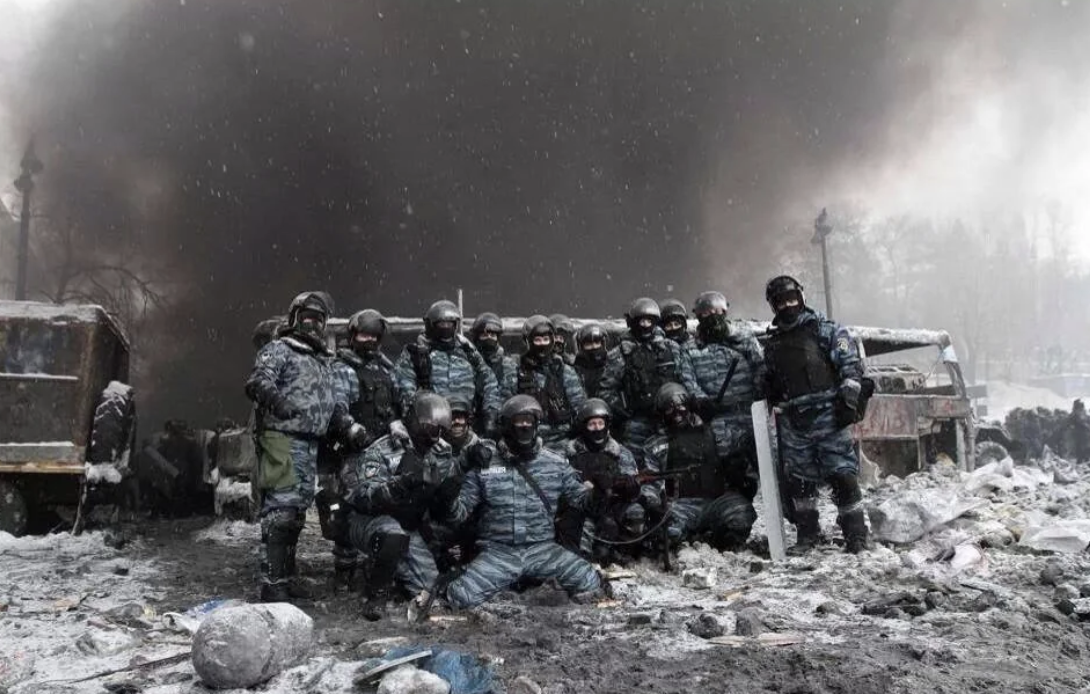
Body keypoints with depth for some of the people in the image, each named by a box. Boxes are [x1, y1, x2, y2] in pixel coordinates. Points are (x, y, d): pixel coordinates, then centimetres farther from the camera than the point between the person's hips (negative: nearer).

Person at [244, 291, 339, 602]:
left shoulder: (324, 360, 24)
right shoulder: (278, 349, 0)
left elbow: (332, 401, 29)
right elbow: (257, 381, -15)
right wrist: (275, 398, -32)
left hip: (311, 445, 8)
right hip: (282, 439, -8)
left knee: (298, 510, 13)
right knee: (281, 508, -11)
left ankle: (286, 575, 23)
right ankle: (272, 584, -8)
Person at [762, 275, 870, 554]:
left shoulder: (825, 329, 6)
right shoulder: (773, 343, 20)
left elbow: (850, 362, -3)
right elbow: (770, 385, 27)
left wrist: (849, 395, -13)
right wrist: (774, 405, 18)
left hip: (827, 414, -5)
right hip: (792, 421, 5)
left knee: (843, 475, -7)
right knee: (799, 480, 8)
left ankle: (855, 535, 2)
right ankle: (807, 533, 20)